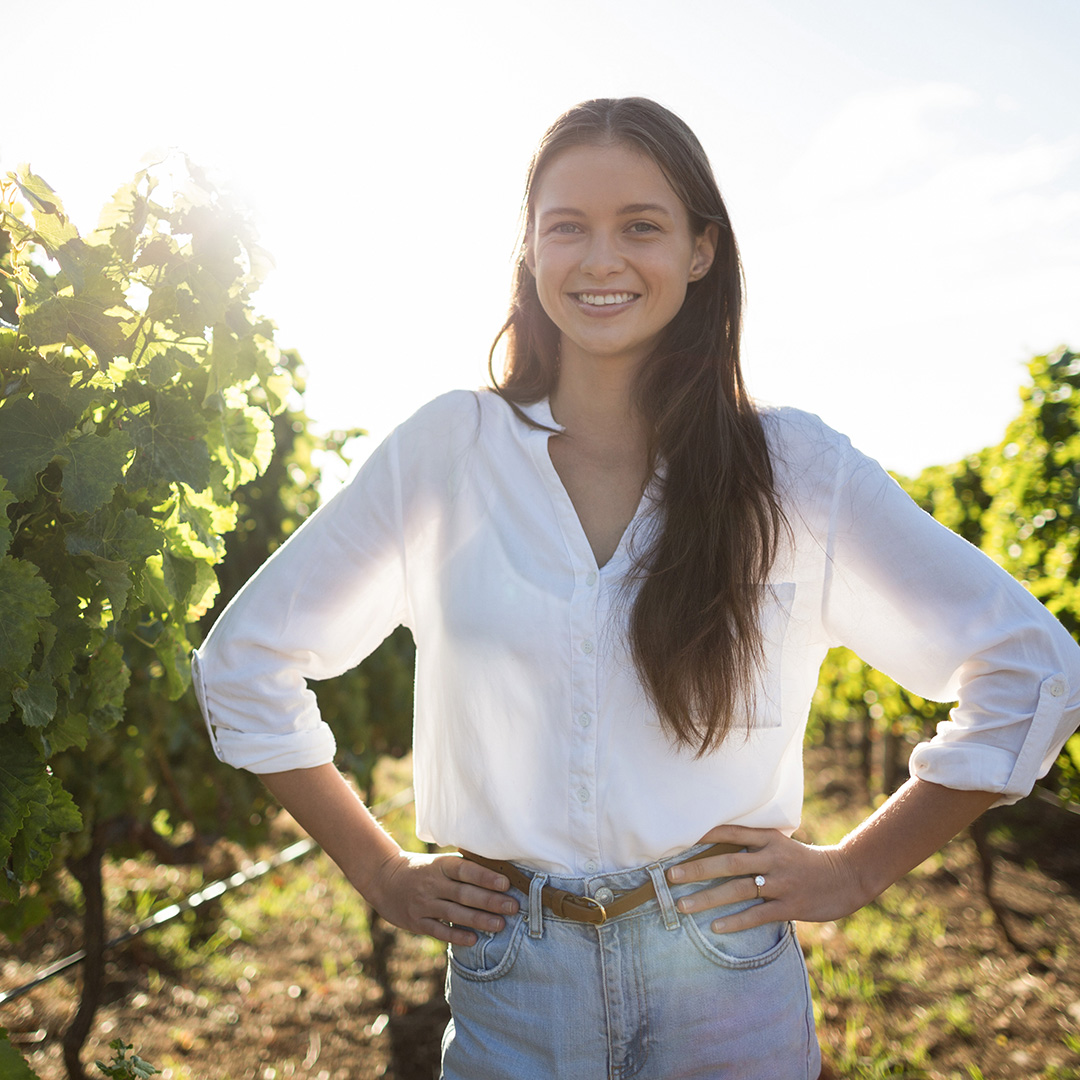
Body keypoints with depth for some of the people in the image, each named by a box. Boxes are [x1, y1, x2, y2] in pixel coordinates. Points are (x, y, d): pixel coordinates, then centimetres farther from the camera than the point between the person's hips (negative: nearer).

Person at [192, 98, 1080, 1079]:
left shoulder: (793, 467, -5)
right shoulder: (449, 448, -5)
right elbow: (243, 665, 3)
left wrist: (858, 869, -2)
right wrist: (380, 873, 2)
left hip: (725, 985, 0)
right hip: (512, 988, 1)